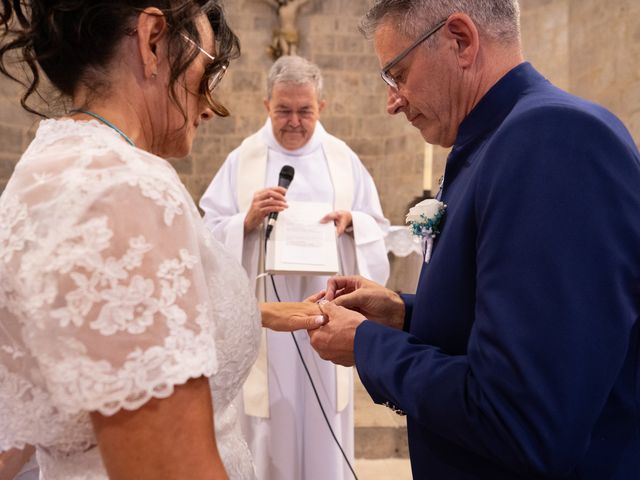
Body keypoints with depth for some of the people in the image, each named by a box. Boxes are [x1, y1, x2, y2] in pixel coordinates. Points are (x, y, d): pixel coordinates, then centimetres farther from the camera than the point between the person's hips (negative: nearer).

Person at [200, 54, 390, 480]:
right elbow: (209, 234, -1)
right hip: (264, 316, -1)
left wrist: (351, 221, -13)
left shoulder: (343, 158, 7)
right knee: (269, 424, 7)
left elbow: (377, 228, 8)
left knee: (325, 424, 11)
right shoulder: (242, 159, 1)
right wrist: (247, 220, -20)